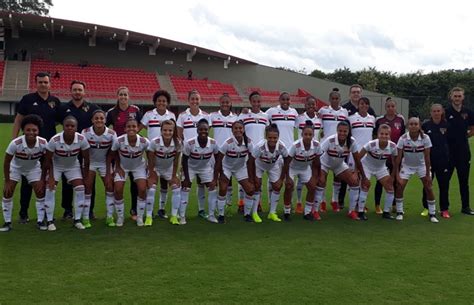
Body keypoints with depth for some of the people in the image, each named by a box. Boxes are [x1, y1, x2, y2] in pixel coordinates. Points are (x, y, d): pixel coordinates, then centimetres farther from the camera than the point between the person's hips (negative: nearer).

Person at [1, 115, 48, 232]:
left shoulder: (43, 143, -30)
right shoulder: (15, 143, -35)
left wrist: (42, 179, -11)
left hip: (34, 168, 1)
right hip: (15, 168, -1)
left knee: (40, 192, -8)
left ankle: (40, 221, 6)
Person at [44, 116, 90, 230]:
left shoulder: (82, 139, -26)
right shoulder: (54, 140, -30)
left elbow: (86, 159, -13)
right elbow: (48, 159, -16)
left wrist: (85, 176, -10)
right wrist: (51, 177, -18)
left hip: (73, 166, 2)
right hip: (56, 166, -1)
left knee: (80, 189, -10)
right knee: (50, 189, -13)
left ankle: (77, 220, 3)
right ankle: (50, 221, 0)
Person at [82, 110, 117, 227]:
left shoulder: (111, 134, -19)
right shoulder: (86, 132, -20)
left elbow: (110, 154, -10)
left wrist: (108, 172, -10)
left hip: (105, 162, 1)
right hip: (90, 161, -1)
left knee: (110, 187, -3)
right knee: (87, 188, -7)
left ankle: (110, 217, 9)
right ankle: (85, 218, 3)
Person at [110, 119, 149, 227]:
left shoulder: (144, 142, -30)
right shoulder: (119, 141, -31)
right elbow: (114, 153, -9)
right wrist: (117, 167, -8)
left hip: (139, 166, 0)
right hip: (122, 166, 0)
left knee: (142, 189, -14)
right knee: (118, 190, -11)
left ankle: (140, 217, 6)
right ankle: (120, 217, 12)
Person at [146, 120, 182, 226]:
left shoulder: (177, 143, -23)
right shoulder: (154, 142, -28)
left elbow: (176, 161, -11)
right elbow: (151, 161, -18)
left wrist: (174, 176, -8)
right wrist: (151, 176, -16)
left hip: (169, 169, 2)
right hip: (155, 168, -2)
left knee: (176, 188, -8)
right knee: (151, 189, -17)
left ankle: (174, 216, 3)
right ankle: (149, 217, -5)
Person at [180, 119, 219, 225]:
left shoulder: (213, 143, -25)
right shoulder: (189, 143, -31)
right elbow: (184, 161, -17)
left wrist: (215, 179, -13)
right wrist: (186, 178, -14)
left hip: (206, 167, 2)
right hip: (190, 167, -2)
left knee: (213, 188, -3)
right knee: (185, 188, -12)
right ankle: (182, 216, -1)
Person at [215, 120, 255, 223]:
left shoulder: (248, 142, -18)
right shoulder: (228, 143, -27)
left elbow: (251, 160, -9)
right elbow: (219, 159, -19)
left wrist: (251, 178, -8)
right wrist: (220, 175, -16)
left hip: (241, 168, 3)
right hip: (227, 168, -3)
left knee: (250, 190, -5)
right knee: (223, 190, -15)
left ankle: (247, 214, 15)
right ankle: (221, 215, 3)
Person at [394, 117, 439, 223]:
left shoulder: (425, 138, -20)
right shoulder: (403, 139, -21)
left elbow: (427, 157, -17)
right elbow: (398, 157, -19)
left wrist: (427, 174, -16)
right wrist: (396, 173, -22)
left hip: (421, 165, 0)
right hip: (406, 166, 0)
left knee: (429, 188, -6)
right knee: (399, 187, -11)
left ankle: (432, 214, 9)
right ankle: (399, 212, 7)